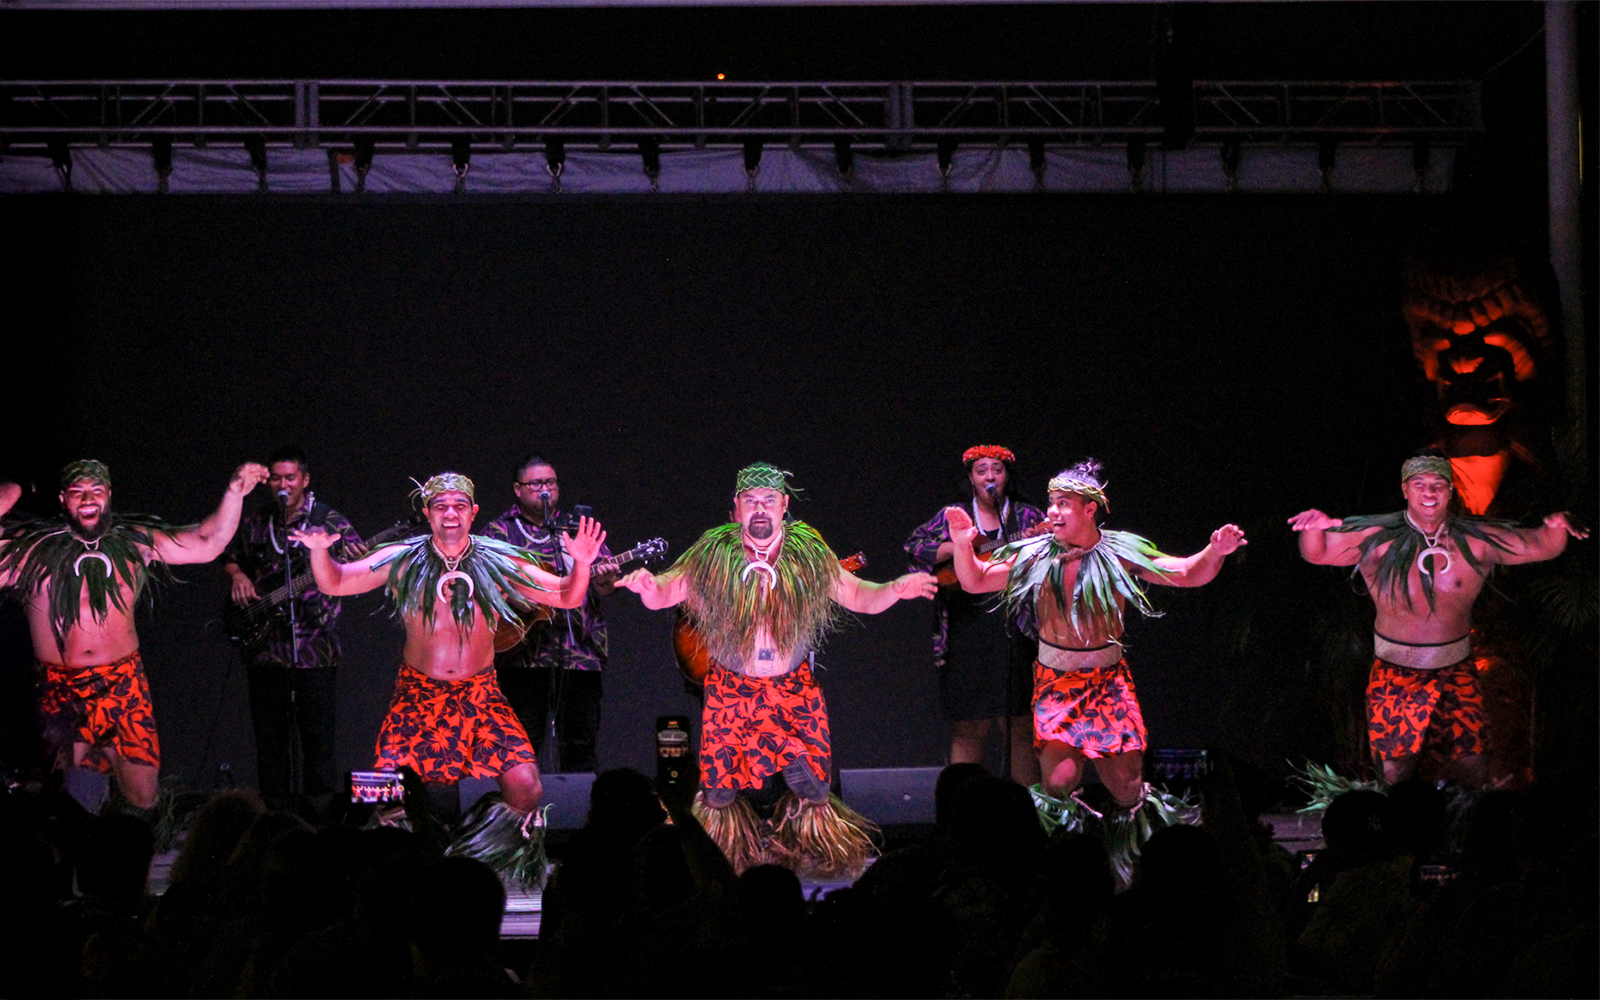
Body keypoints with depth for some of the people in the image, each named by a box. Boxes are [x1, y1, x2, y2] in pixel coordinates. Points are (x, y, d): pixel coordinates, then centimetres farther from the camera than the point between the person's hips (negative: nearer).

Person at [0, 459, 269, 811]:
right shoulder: (35, 546, 2)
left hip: (124, 687, 1)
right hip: (61, 692, -1)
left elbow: (206, 543, 9)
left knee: (143, 799, -4)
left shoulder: (134, 542, 8)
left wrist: (234, 493, -2)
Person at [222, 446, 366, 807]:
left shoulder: (330, 522, -1)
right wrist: (237, 576, 4)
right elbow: (230, 557, 25)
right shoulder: (255, 525, 10)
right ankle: (272, 808, 17)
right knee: (269, 733, 9)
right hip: (264, 645, 4)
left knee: (317, 733, -3)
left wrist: (360, 562, -29)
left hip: (313, 646, -4)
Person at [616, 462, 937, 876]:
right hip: (731, 689, -1)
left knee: (813, 786, -3)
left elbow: (860, 597, 3)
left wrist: (897, 589, -17)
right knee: (719, 788, -1)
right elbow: (663, 594, -4)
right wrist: (647, 585, -28)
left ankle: (814, 857, 22)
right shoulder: (713, 556, -6)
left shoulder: (809, 554, -2)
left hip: (794, 687, 1)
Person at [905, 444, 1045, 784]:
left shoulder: (1028, 517, 11)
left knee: (1019, 724, -4)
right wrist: (957, 546, -8)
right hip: (966, 631, 1)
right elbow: (914, 546, 4)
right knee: (967, 725, 2)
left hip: (1015, 629, -1)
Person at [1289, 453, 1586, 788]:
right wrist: (1315, 526, -32)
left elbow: (1541, 546, 0)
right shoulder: (1378, 537, -5)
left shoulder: (1476, 540, -2)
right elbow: (1317, 553, -9)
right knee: (1398, 768, -2)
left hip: (1455, 672, 1)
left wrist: (1557, 527, -23)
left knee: (1472, 770, -4)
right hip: (1395, 672, -1)